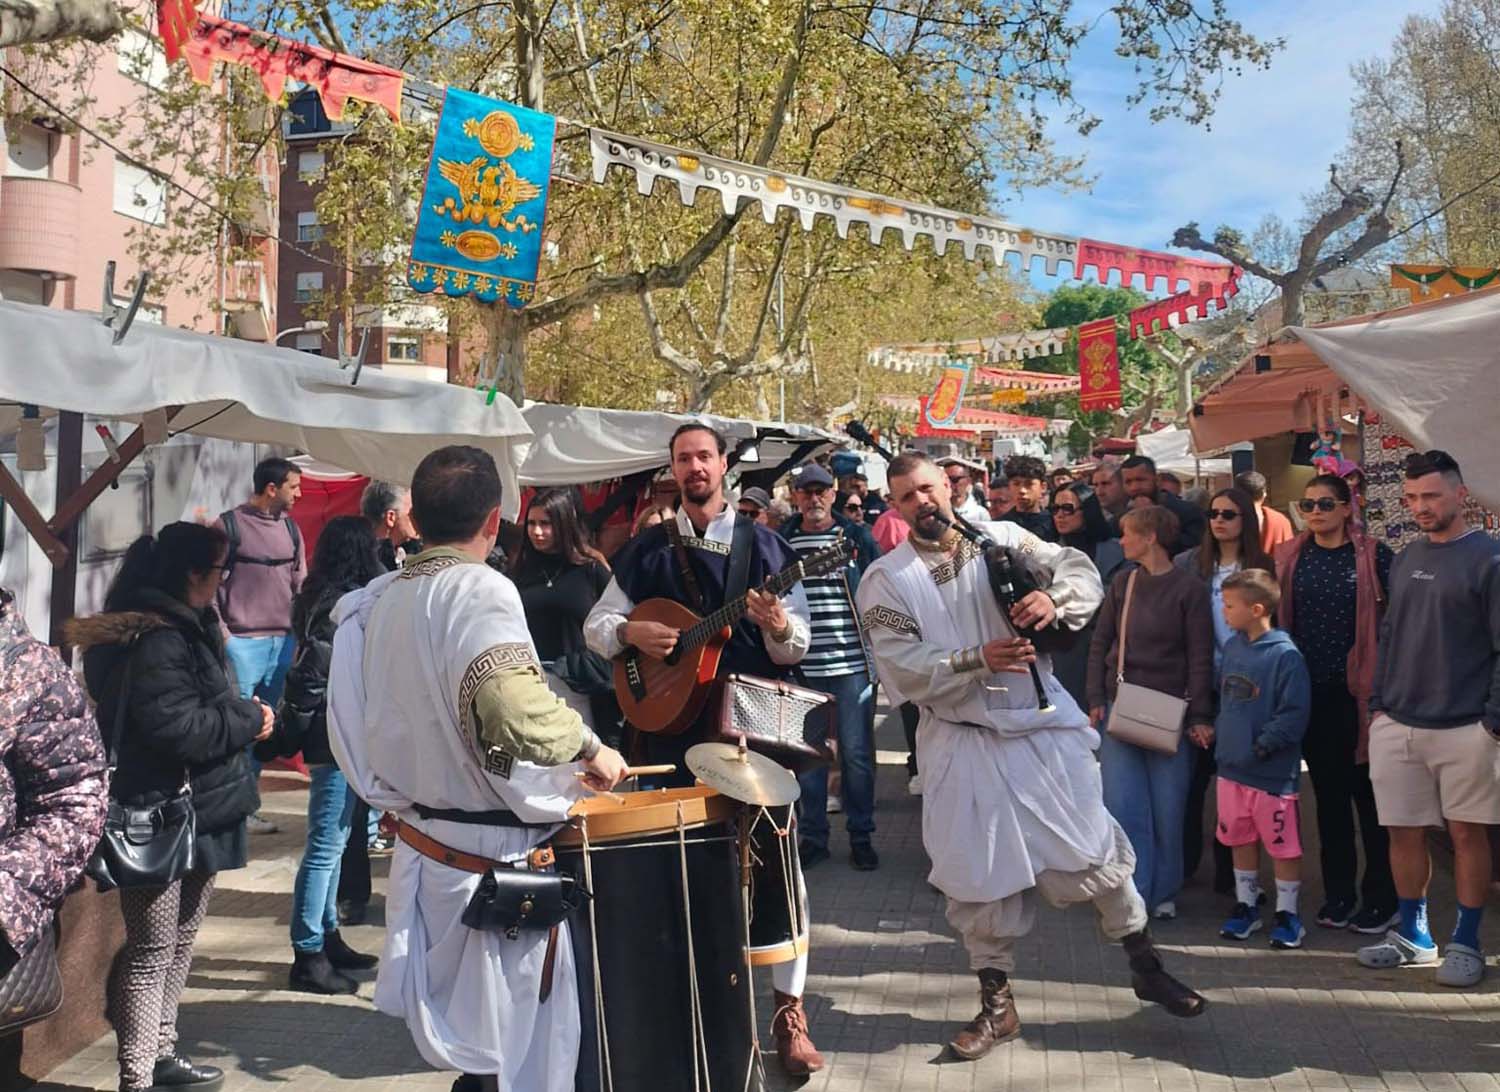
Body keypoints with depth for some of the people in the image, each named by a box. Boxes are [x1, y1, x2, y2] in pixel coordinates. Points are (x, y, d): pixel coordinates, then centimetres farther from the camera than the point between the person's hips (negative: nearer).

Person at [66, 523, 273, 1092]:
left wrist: (241, 714, 3)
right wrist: (248, 719, -16)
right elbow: (174, 726, -28)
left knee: (180, 940, 20)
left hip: (192, 810, 11)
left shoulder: (184, 629, 13)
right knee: (152, 949, -2)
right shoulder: (156, 640, -21)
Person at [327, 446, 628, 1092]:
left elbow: (372, 728, 15)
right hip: (495, 865, -7)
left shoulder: (378, 600, 6)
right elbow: (512, 705, -36)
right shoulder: (478, 589, -17)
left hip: (420, 850, 8)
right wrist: (588, 748, -20)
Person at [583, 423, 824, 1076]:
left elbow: (797, 647, 0)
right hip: (673, 723, 2)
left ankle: (789, 1008, 7)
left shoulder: (765, 547, 2)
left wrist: (779, 626, -23)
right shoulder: (645, 551, 7)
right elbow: (595, 624, 9)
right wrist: (631, 633, -11)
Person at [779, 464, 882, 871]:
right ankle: (812, 836, 20)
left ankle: (861, 835, 18)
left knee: (857, 753, 4)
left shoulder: (858, 537, 3)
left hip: (852, 665, -1)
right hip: (800, 667, 1)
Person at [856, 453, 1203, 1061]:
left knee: (1093, 849, 6)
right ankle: (996, 1004, 23)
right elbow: (900, 667, -13)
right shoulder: (885, 580, -4)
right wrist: (977, 659, -24)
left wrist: (1054, 599, -26)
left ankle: (1146, 966, 27)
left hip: (1043, 724, 1)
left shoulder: (1002, 539, 0)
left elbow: (1080, 571, -4)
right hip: (962, 741, 0)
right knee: (978, 872, 6)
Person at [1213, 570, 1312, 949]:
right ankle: (1245, 906, 30)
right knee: (1240, 841, 16)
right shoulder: (1232, 647, 7)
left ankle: (1287, 914, 20)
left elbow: (1294, 715, -18)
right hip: (1231, 766, 7)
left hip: (1272, 773, -7)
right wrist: (1220, 731, 9)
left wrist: (1261, 746, -19)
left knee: (1283, 845, 6)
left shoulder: (1285, 655, -16)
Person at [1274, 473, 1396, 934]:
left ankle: (1381, 898, 15)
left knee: (1369, 792, 4)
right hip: (1310, 691, 4)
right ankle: (1338, 893, 23)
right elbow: (1279, 620, 11)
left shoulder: (1374, 555, -5)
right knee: (1328, 792, 12)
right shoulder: (1290, 558, 6)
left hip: (1359, 689, -3)